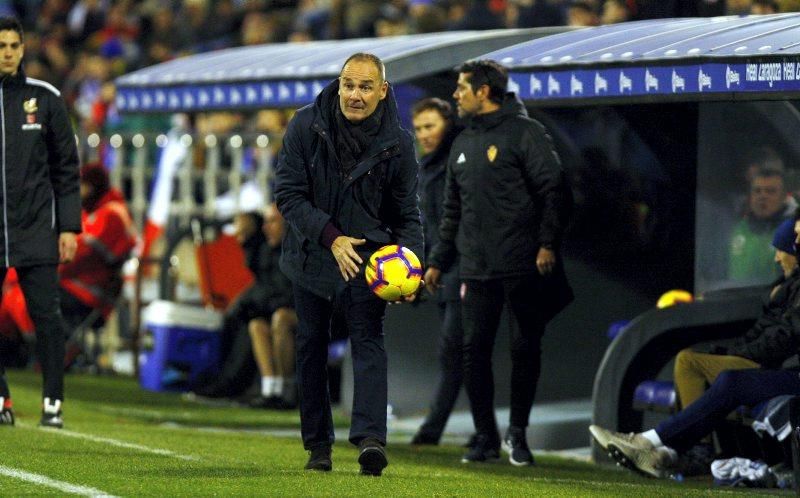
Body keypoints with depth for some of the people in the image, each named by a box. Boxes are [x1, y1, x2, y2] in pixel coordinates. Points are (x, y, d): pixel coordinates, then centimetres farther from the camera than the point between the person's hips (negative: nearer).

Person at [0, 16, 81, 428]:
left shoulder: (45, 99, 4)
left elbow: (66, 167, 6)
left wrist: (69, 226, 1)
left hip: (35, 228, -1)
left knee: (46, 314, -5)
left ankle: (53, 402, 0)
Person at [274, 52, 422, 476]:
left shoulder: (397, 143, -7)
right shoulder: (306, 126, -11)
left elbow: (407, 213, 0)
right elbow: (287, 193, -12)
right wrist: (331, 237, -21)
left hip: (367, 254, -1)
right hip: (311, 253, 2)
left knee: (369, 340, -18)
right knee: (311, 346, 10)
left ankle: (370, 437, -30)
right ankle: (317, 443, 22)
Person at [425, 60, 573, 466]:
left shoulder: (524, 132, -4)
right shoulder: (463, 144, 17)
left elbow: (553, 190, -10)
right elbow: (453, 212, 23)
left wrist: (548, 242, -19)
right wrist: (438, 261, 19)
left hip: (524, 267, -6)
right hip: (477, 269, 6)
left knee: (525, 349, 0)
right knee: (474, 349, 0)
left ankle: (517, 434, 12)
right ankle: (485, 436, 8)